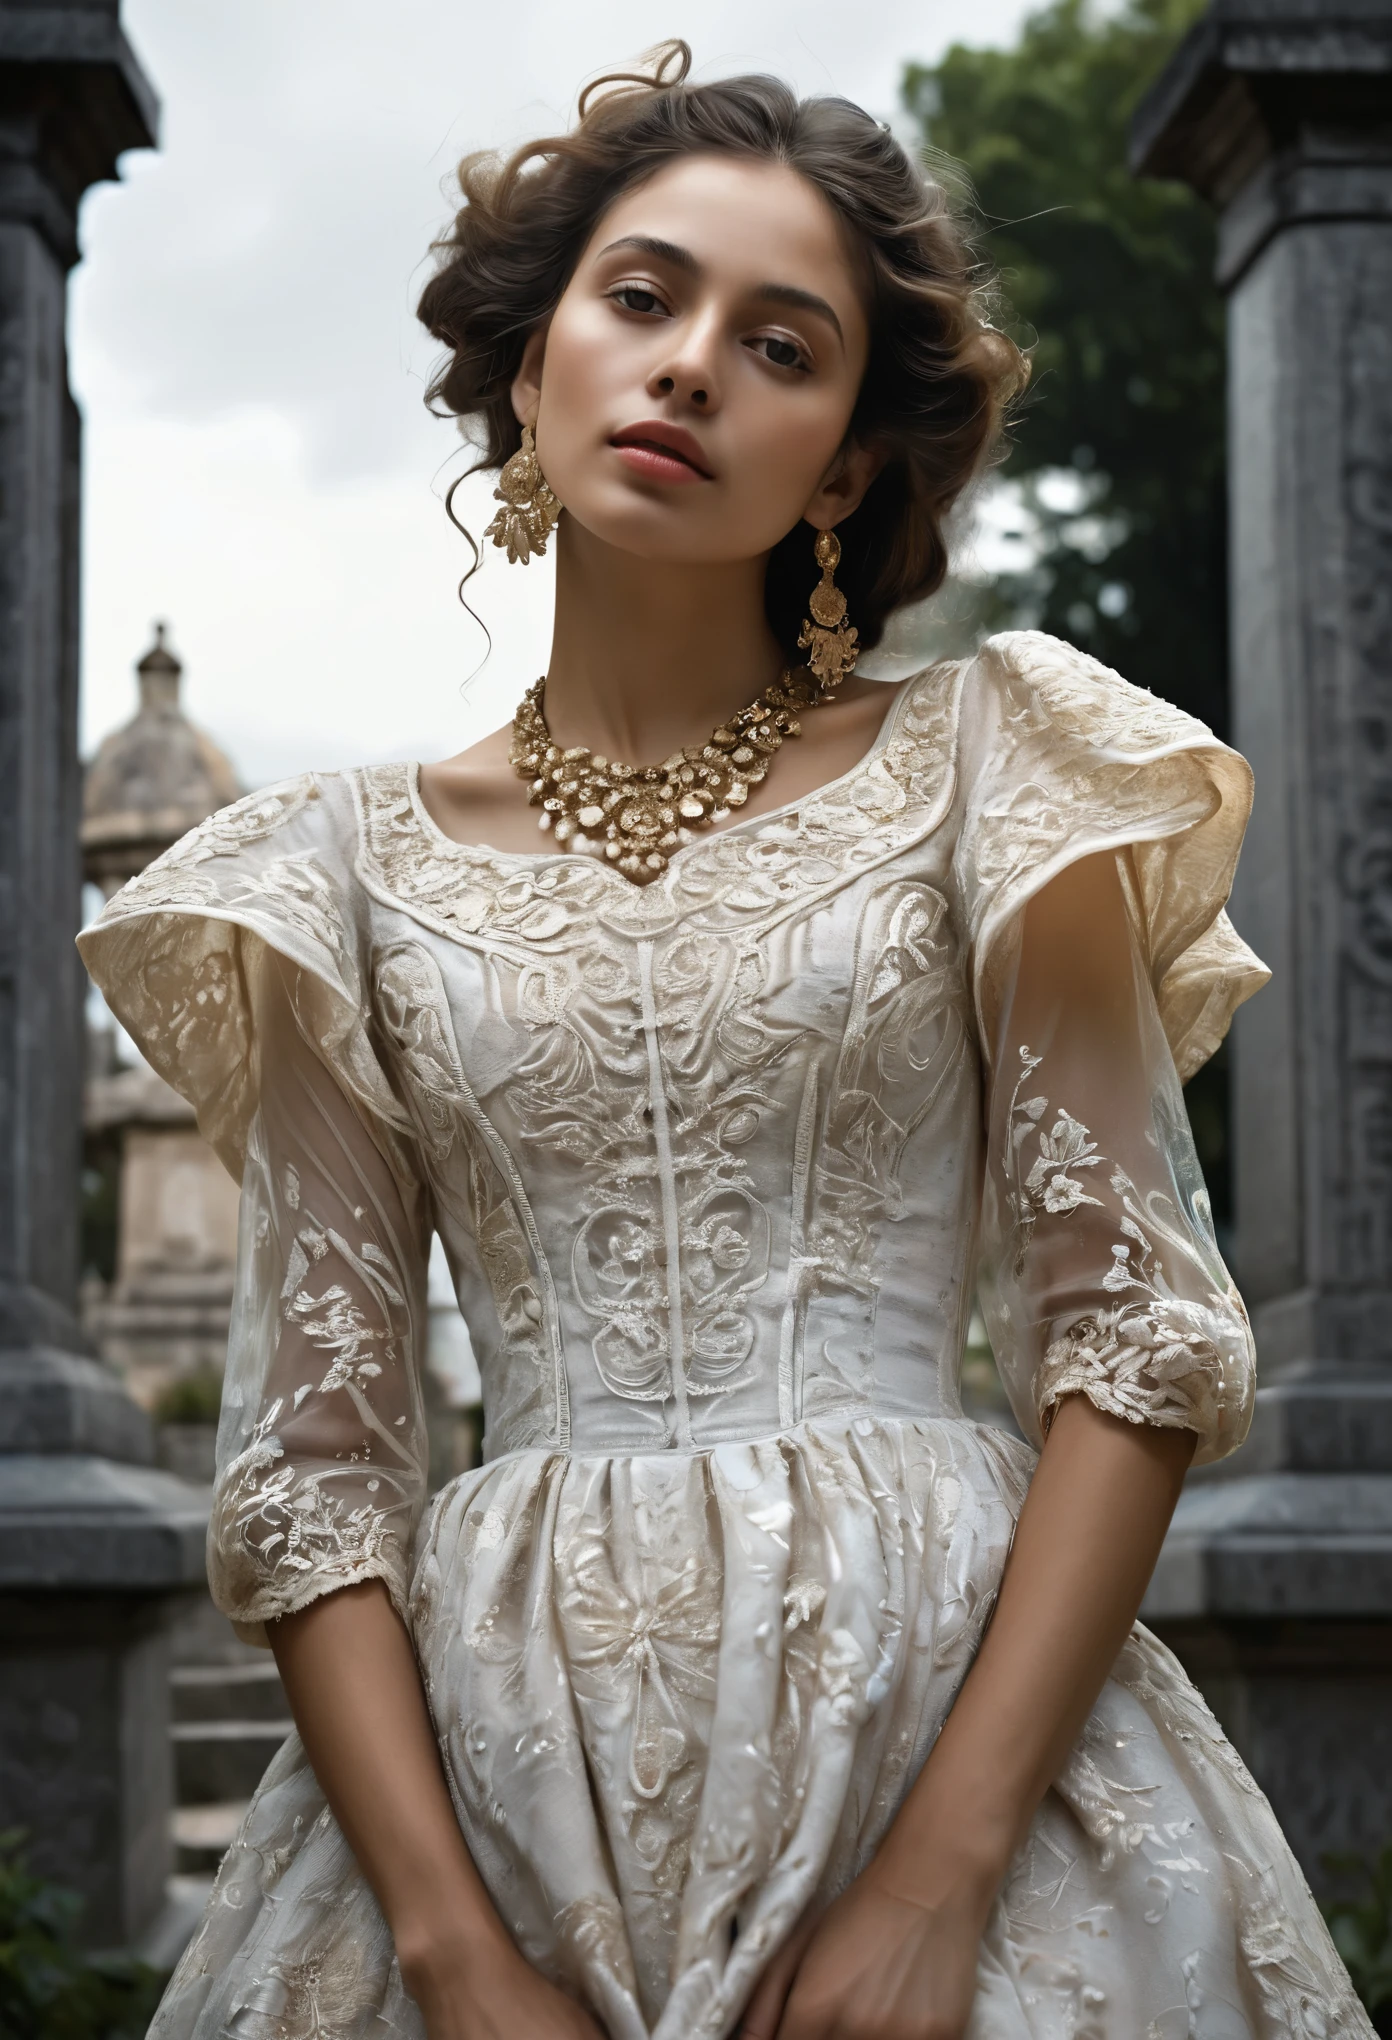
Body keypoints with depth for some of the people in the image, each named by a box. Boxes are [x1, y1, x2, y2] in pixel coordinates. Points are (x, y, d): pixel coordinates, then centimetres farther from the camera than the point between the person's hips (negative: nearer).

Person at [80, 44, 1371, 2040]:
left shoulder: (980, 761, 3)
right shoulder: (358, 865, 7)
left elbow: (1137, 1335, -3)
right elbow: (316, 1457, 2)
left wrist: (938, 1870, -13)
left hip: (959, 1699, -1)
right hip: (496, 1755, 1)